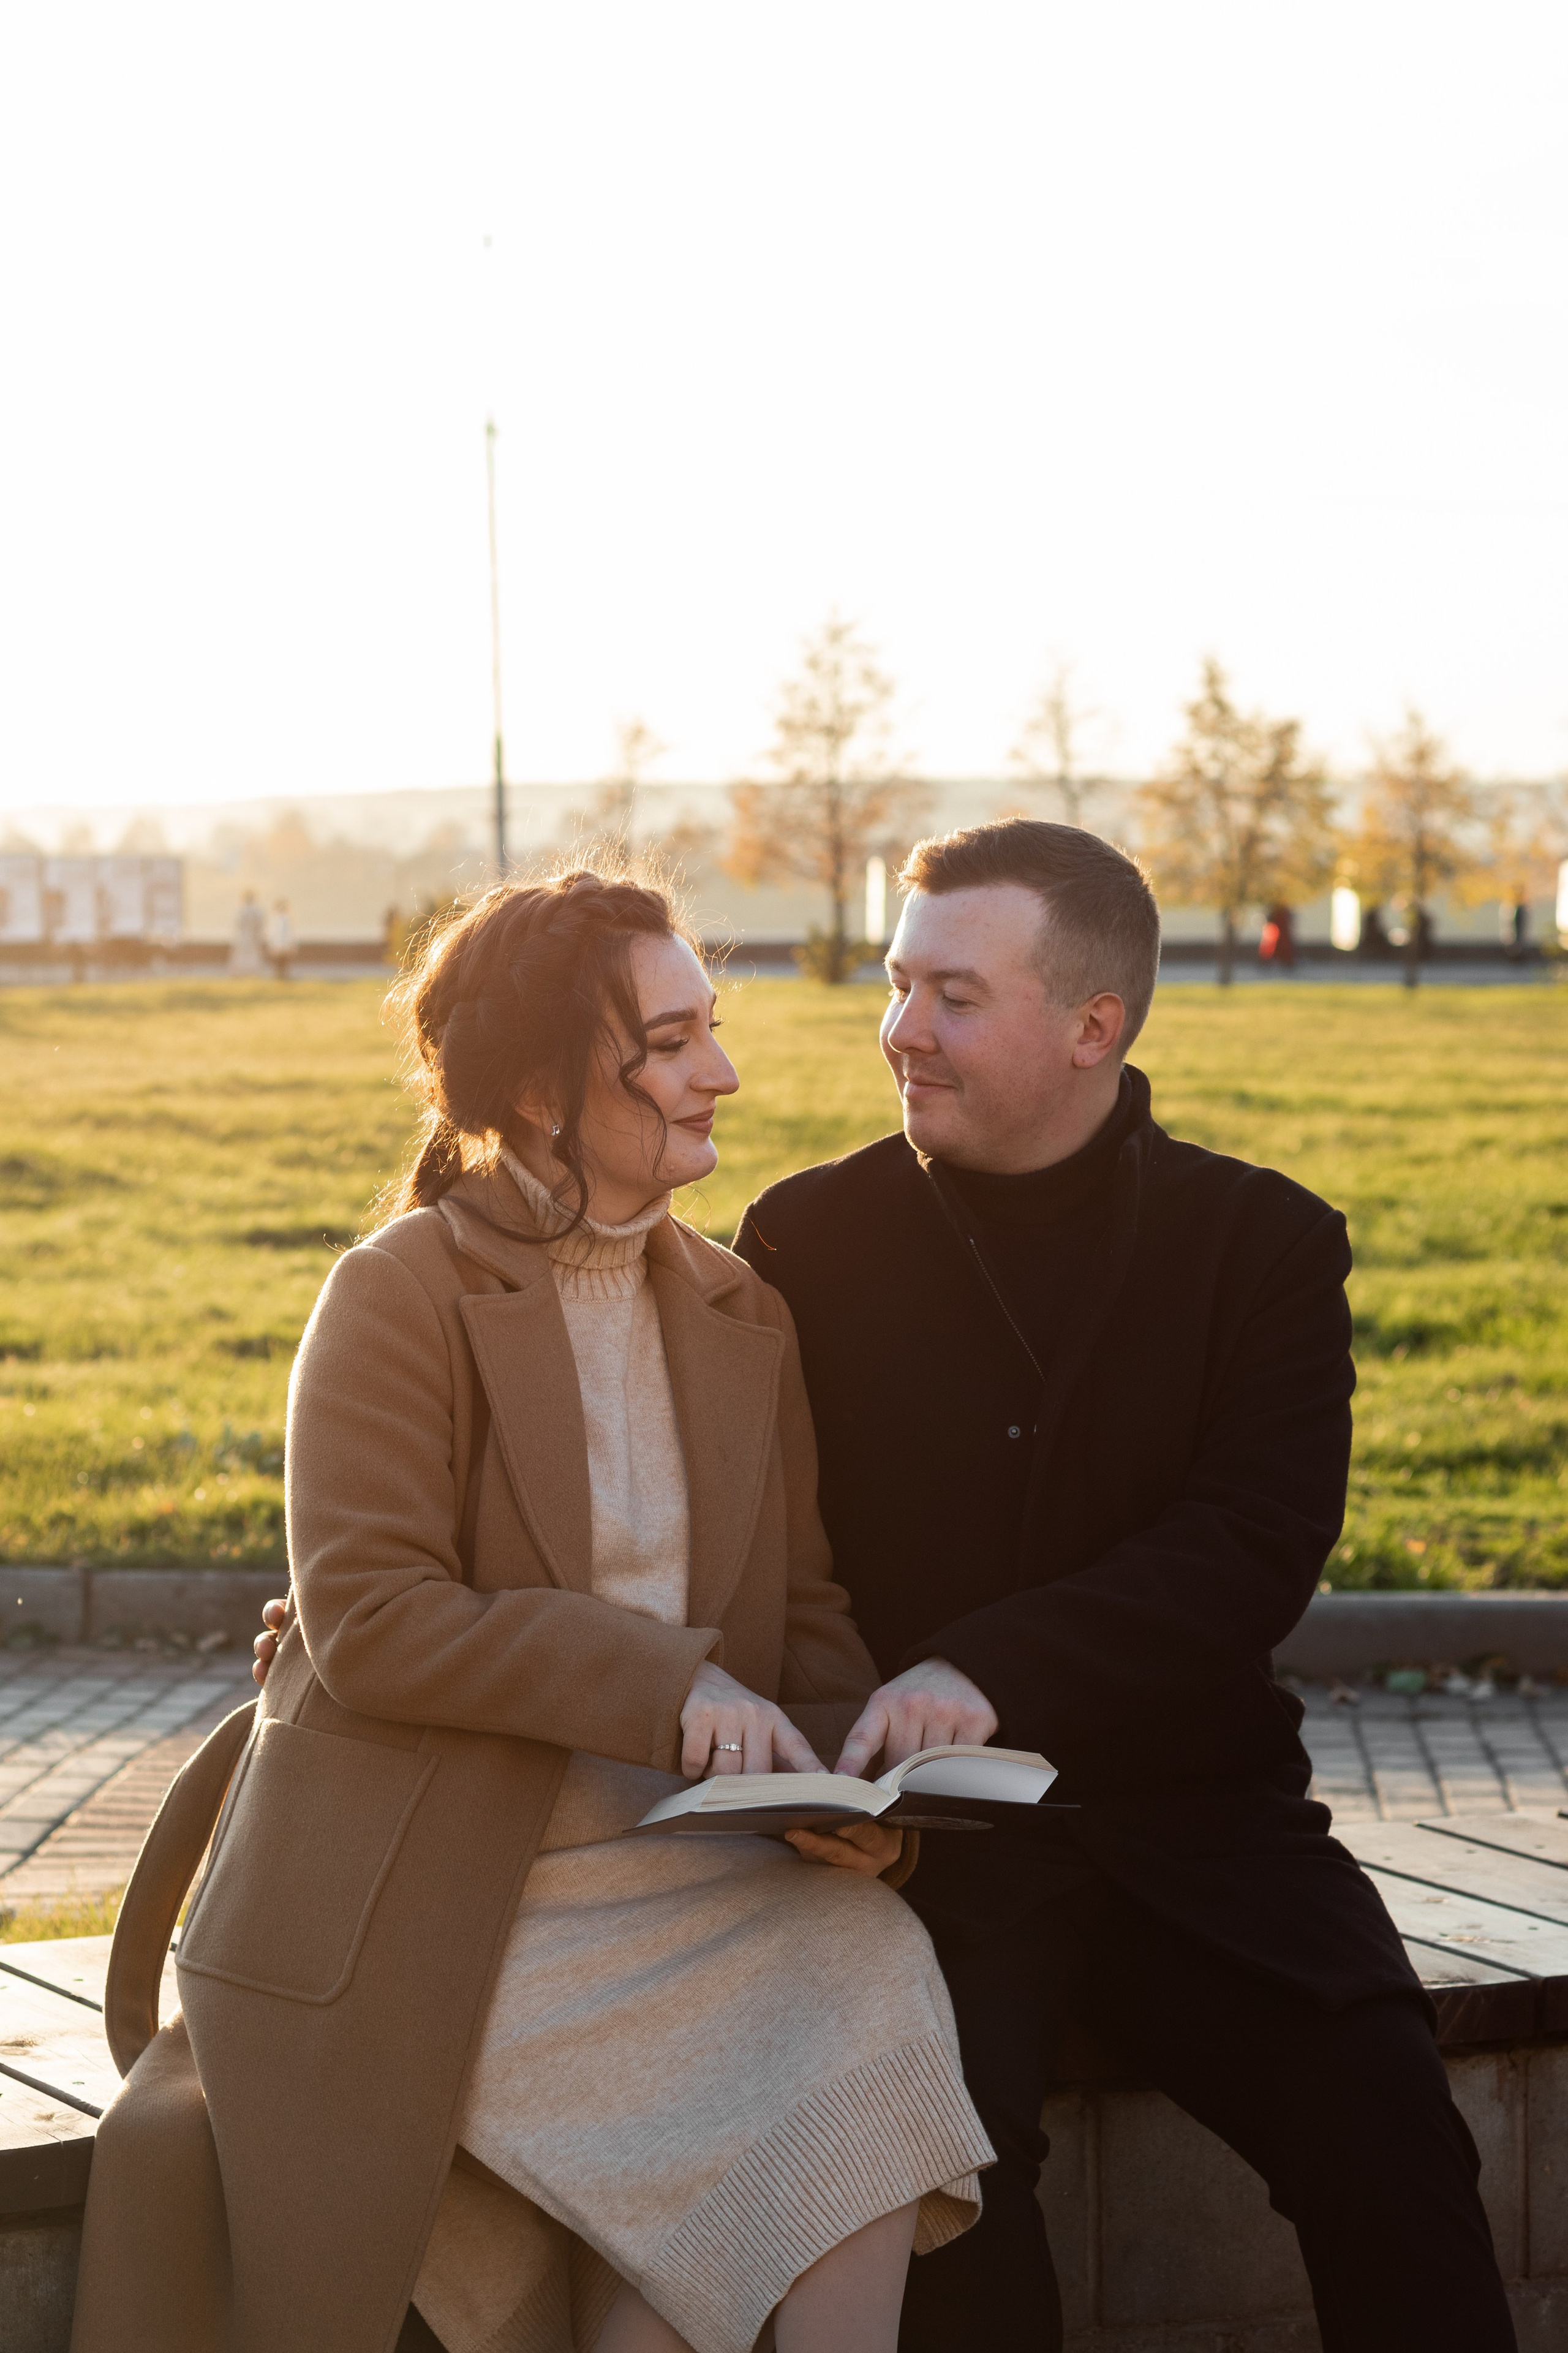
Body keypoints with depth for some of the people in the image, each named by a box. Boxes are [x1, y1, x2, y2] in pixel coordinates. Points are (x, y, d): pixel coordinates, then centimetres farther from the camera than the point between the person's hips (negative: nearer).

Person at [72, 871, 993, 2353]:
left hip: (689, 1863, 6)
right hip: (440, 1883, -6)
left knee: (872, 1980, -23)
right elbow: (368, 1620, -15)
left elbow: (809, 1612, 12)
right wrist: (665, 1684, -22)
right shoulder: (399, 1297, -6)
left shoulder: (740, 1316, 13)